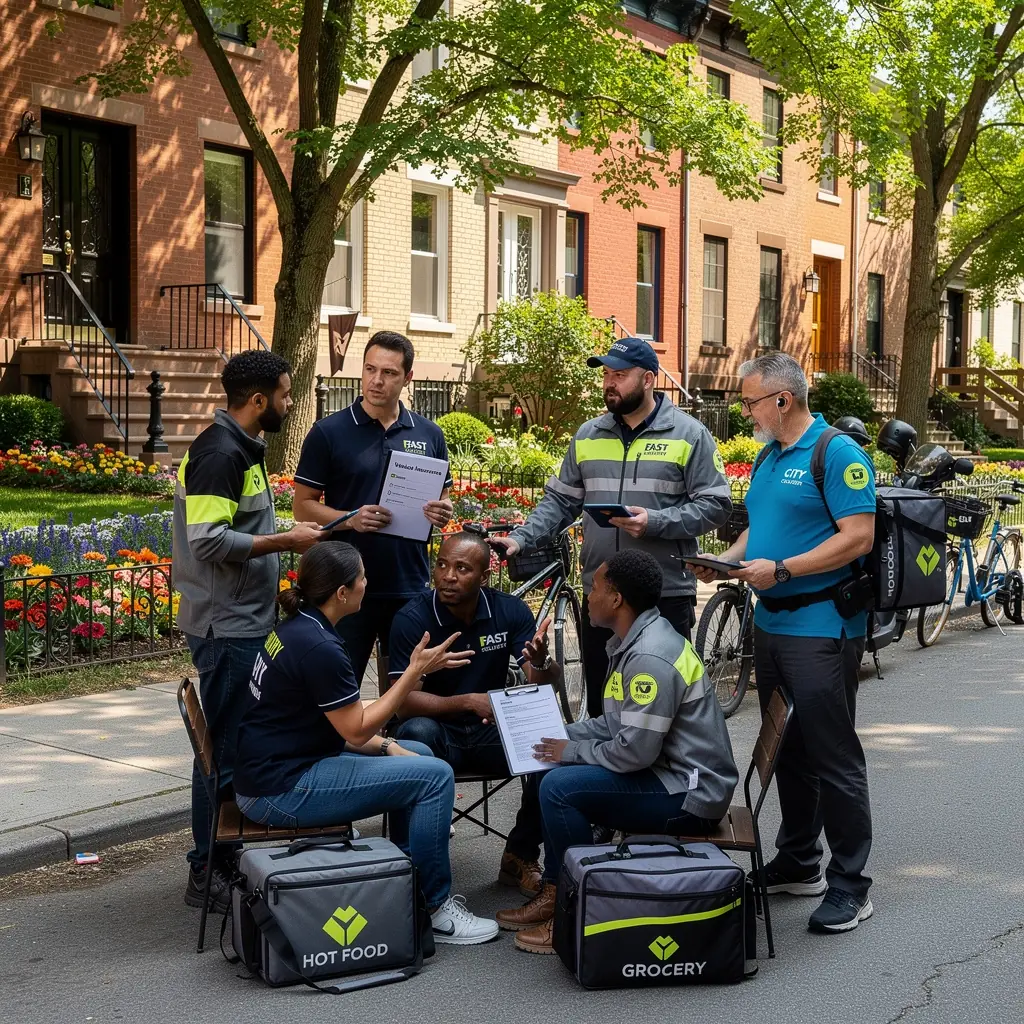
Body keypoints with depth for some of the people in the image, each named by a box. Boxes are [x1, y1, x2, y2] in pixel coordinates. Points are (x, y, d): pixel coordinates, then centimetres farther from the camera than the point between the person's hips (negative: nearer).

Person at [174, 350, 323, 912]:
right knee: (226, 748, -3)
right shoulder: (220, 452, -18)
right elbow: (209, 541, -25)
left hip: (245, 622, 10)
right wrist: (285, 541, -19)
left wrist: (285, 532, 11)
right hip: (227, 627, -10)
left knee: (241, 742, 16)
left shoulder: (240, 448, 14)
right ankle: (207, 873, 7)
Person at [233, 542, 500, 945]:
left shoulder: (297, 627, 8)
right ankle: (435, 909, -1)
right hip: (281, 791, -10)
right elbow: (357, 730, -16)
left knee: (419, 754, 18)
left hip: (280, 766, 10)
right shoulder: (319, 647, -22)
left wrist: (388, 746, 4)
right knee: (434, 776, -12)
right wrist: (416, 671, -15)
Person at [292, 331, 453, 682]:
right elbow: (303, 506, -2)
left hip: (411, 587, 3)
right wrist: (351, 519, -19)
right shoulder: (329, 432, -3)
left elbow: (443, 498, 16)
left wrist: (442, 513, -8)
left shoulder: (429, 435, 7)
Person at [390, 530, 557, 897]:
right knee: (416, 733, -36)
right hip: (439, 730, -3)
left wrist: (541, 663, -33)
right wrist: (468, 702, -34)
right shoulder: (412, 619, -14)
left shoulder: (510, 610, -5)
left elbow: (545, 684, -9)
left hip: (492, 730, 3)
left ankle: (520, 857, -4)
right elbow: (405, 702, -20)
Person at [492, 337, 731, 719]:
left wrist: (654, 522, -18)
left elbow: (714, 504, -6)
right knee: (601, 707, 11)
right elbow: (559, 501, 13)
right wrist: (520, 538, -2)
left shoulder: (689, 434, -2)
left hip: (666, 597, -4)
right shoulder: (588, 436, 11)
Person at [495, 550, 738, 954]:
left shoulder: (650, 657, -24)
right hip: (669, 774, 11)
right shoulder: (634, 641, 9)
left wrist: (574, 751, -11)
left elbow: (635, 751, -26)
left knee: (560, 786, -20)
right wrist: (556, 737, 8)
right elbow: (617, 724, 18)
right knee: (556, 768, 13)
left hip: (689, 793, -11)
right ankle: (554, 893, 16)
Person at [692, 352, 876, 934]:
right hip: (771, 623, 9)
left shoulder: (838, 452, -12)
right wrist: (727, 560, 5)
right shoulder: (770, 458, 15)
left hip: (822, 628, -9)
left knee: (833, 756, -4)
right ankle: (798, 865, 27)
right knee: (786, 750, 16)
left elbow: (859, 536, -19)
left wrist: (781, 569, -22)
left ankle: (850, 885, 4)